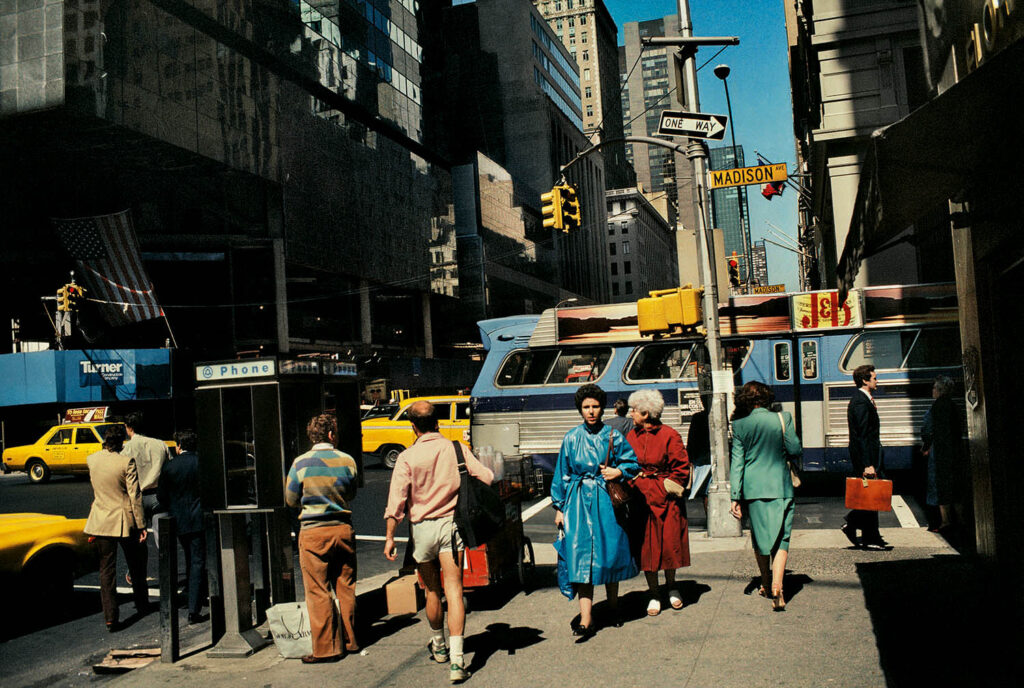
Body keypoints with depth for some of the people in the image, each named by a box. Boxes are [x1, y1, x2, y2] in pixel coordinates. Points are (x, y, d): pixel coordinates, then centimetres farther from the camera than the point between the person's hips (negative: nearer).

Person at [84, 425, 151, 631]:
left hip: (101, 521, 3)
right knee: (136, 566, 18)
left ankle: (110, 618, 2)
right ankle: (141, 604, 33)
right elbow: (135, 496, -15)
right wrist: (141, 525, -8)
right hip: (125, 521, -3)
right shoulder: (126, 461, -16)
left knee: (106, 570, 6)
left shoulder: (91, 460, -2)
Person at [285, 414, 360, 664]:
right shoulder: (347, 461, -1)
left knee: (318, 592, 3)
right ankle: (351, 641, 23)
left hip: (313, 532, -3)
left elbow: (291, 500, 3)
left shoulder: (301, 463, -8)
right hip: (343, 528, 3)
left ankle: (326, 648, 6)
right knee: (346, 587, 13)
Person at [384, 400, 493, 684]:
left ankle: (438, 646, 36)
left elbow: (396, 501, -9)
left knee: (432, 591, 16)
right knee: (453, 589, -3)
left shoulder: (407, 457, -6)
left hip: (422, 527, 0)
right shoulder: (456, 449, -2)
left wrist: (390, 538, -4)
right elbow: (487, 477, -2)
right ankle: (456, 658, -14)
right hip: (451, 523, 0)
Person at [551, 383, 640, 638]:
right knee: (581, 557, -7)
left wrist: (618, 471, -10)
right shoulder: (571, 438, 6)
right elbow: (562, 474, 10)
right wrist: (559, 507, 8)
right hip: (579, 502, 0)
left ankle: (613, 605, 29)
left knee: (610, 552, 7)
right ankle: (585, 620, -9)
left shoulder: (613, 436, 3)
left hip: (606, 501, 0)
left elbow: (633, 463, 10)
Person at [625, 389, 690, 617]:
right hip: (641, 499, 3)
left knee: (669, 543, 4)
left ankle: (671, 586, 30)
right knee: (646, 546, 4)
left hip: (665, 499, -3)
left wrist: (668, 487, -6)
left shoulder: (669, 436, -7)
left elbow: (682, 468, -2)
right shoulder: (631, 437, 6)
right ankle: (654, 594, 16)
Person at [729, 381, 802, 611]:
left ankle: (765, 584, 30)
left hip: (753, 488, 1)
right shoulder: (782, 418, -5)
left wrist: (735, 496, -1)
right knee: (781, 539, 2)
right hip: (780, 486, -1)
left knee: (758, 537, 17)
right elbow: (795, 450, -3)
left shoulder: (739, 425, -2)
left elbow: (737, 461, -2)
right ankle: (777, 587, -14)